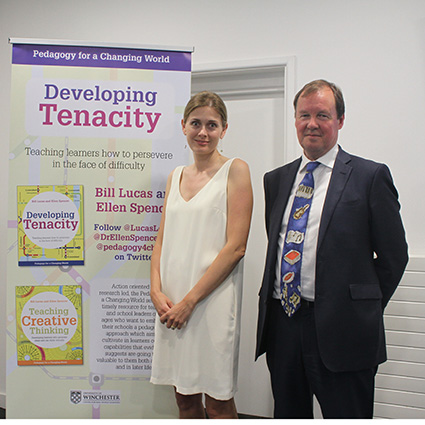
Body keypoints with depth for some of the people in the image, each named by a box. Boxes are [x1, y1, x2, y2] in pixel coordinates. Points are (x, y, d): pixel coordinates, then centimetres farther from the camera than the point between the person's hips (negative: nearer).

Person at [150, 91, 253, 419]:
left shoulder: (235, 170, -4)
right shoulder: (176, 176, 14)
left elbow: (236, 247, -11)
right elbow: (163, 239, 13)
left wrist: (190, 300, -13)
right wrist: (157, 291, -3)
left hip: (213, 298, -5)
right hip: (172, 301, 5)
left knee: (218, 401, 5)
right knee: (184, 397, 14)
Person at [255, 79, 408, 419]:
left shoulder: (370, 176, -3)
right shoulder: (276, 180, 12)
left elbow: (394, 254, -1)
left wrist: (365, 310, 1)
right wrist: (289, 304, 9)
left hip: (340, 330, -4)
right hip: (281, 323, 5)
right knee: (287, 415, 17)